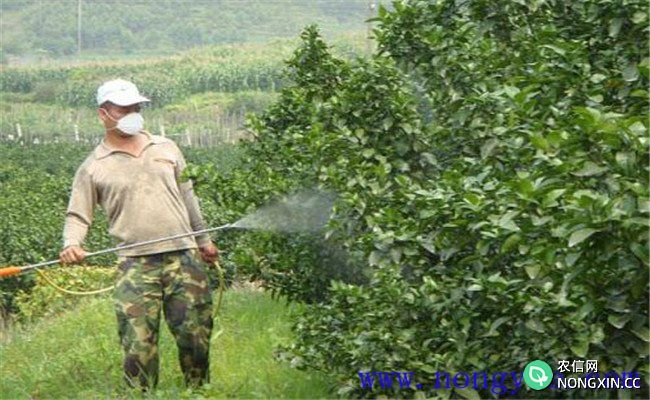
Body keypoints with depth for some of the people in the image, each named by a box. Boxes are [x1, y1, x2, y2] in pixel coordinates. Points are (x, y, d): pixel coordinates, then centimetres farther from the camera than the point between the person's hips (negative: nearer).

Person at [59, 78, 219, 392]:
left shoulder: (166, 149, 16)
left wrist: (203, 240, 27)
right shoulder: (93, 168, 4)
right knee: (138, 345, -9)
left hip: (184, 257, 3)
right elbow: (77, 215, 4)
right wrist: (71, 245, -17)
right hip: (135, 266, -3)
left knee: (196, 337, 4)